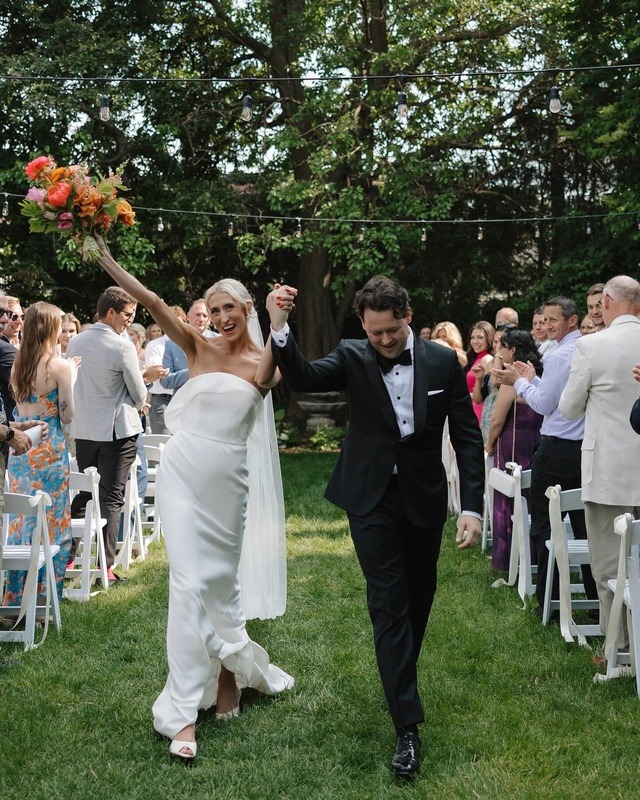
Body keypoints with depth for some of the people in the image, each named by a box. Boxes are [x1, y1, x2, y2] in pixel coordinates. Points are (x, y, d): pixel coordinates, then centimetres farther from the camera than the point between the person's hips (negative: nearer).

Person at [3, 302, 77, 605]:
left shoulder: (18, 364, 8)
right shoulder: (60, 366, -11)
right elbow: (67, 415, -10)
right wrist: (71, 376, 1)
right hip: (48, 449, -6)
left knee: (20, 519, 14)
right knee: (49, 522, 3)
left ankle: (15, 595, 21)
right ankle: (41, 598, 9)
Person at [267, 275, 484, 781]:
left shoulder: (443, 362, -5)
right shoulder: (353, 358, -7)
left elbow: (468, 437, -4)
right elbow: (304, 378, -24)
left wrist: (473, 507, -10)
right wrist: (279, 328, -40)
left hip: (425, 500, 2)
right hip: (373, 501, -2)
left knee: (418, 599, 16)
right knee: (389, 604, -4)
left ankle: (402, 678, 42)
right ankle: (407, 725, 0)